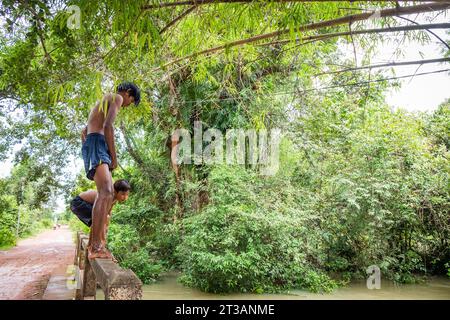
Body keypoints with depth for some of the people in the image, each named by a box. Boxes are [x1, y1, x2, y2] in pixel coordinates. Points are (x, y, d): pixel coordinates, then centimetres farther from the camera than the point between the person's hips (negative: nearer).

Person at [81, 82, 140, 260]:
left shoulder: (102, 102, 32)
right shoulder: (117, 98, 3)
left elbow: (84, 133, 32)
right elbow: (108, 126, -14)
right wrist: (114, 156, -12)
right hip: (98, 144, -11)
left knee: (108, 193, 13)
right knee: (105, 193, -24)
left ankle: (96, 241, 12)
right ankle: (96, 247, -33)